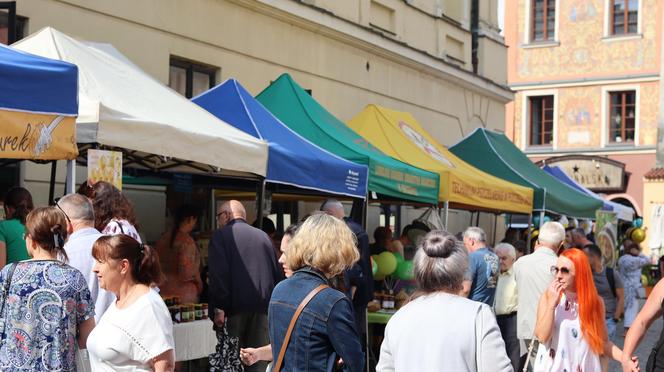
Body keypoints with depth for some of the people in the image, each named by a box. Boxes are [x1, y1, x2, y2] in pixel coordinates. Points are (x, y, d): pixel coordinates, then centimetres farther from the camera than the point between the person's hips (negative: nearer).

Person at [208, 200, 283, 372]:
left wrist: (218, 308, -11)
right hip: (263, 306, 4)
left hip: (235, 306, -4)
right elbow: (277, 273, 12)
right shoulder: (263, 236, 14)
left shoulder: (220, 235, 1)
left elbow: (218, 274, -10)